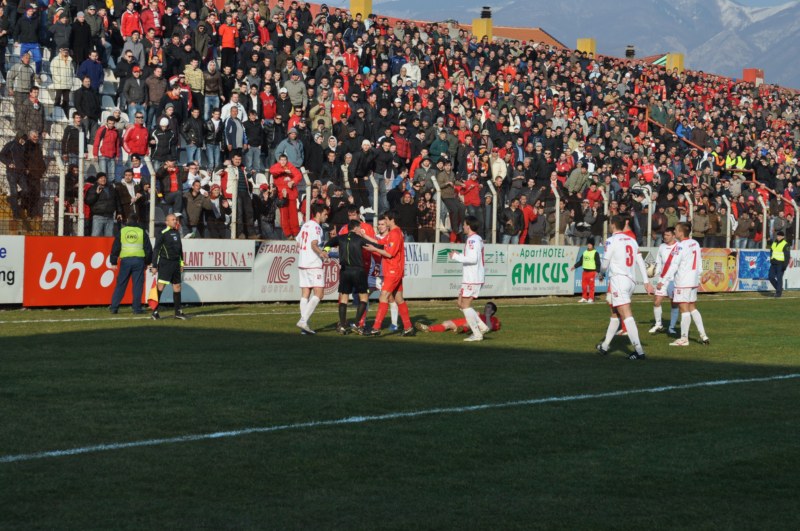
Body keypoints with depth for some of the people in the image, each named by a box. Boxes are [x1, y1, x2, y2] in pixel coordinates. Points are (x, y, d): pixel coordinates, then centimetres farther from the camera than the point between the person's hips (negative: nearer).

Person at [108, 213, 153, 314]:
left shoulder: (122, 231, 6)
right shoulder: (142, 232, 5)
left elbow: (115, 247, 5)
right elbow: (148, 249, 8)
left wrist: (113, 262, 9)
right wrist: (148, 262, 17)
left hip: (125, 260, 1)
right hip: (139, 260, -1)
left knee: (120, 285, 6)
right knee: (137, 285, 3)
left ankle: (114, 307, 5)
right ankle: (137, 308, 1)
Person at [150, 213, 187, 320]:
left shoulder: (177, 232, 13)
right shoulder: (162, 234, -8)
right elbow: (156, 250, -9)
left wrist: (181, 263, 21)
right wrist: (154, 266, -13)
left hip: (175, 263, 7)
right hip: (165, 263, -7)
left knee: (177, 286, 10)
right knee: (161, 286, -13)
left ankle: (178, 311, 18)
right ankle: (155, 312, -13)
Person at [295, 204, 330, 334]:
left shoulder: (305, 225, 15)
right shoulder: (316, 227, -10)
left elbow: (298, 244, 24)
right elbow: (314, 244, -24)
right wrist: (321, 252, -40)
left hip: (302, 264, 9)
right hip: (314, 265, -9)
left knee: (305, 294, 6)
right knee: (318, 294, -8)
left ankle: (304, 324, 2)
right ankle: (303, 320, -18)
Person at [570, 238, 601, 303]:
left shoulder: (595, 253, -4)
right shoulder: (585, 252, 15)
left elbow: (598, 263, -8)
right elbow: (580, 261, 19)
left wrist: (597, 271, -16)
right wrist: (574, 266, 10)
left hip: (592, 272, -6)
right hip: (585, 271, 6)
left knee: (591, 286, -2)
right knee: (583, 285, 7)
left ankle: (591, 298, 3)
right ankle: (584, 298, 17)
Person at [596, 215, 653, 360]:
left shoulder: (611, 240, -7)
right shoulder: (632, 240, 13)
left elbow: (605, 264, -4)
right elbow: (640, 262, 11)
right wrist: (646, 282, 11)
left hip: (618, 279, -8)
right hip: (631, 280, 8)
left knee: (626, 315, -13)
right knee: (615, 313, 19)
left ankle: (639, 350, -22)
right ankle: (605, 346, 29)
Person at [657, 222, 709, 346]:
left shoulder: (680, 246, -16)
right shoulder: (695, 244, 8)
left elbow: (674, 266, -19)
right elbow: (699, 263, 15)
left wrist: (663, 281, -17)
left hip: (683, 282, -8)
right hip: (694, 281, 8)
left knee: (684, 309, -4)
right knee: (693, 308, 17)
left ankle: (684, 338, -1)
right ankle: (703, 335, 16)